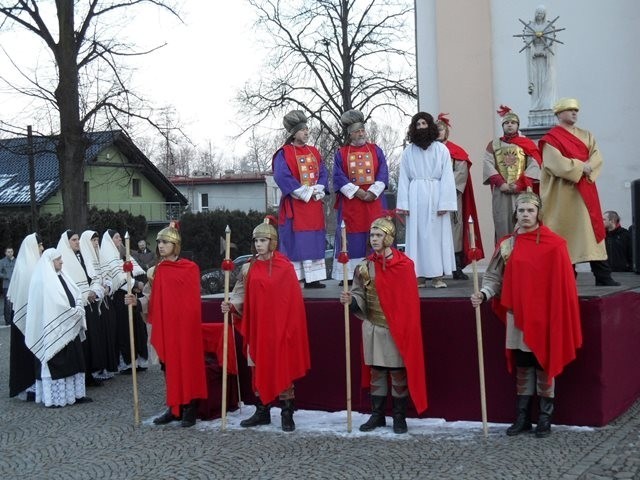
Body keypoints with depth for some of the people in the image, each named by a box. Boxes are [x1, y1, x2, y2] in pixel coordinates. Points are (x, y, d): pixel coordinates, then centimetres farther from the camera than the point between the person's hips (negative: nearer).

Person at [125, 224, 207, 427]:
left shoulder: (190, 268, -4)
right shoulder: (157, 270, 9)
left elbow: (193, 300, -4)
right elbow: (152, 300, 7)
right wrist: (136, 301, -8)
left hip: (184, 325, -5)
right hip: (164, 325, 5)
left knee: (187, 364, -2)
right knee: (169, 365, 8)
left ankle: (190, 409, 5)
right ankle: (174, 408, 17)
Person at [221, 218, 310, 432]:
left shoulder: (285, 267, -5)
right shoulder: (249, 268, 7)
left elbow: (294, 300, -6)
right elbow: (242, 296, 7)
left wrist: (290, 327, -11)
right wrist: (231, 305, -12)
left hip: (279, 327, -4)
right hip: (256, 327, 4)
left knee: (282, 368, 0)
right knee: (259, 368, 9)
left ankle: (287, 414, 8)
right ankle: (262, 412, 20)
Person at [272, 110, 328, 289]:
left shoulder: (314, 152, 14)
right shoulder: (284, 154, -4)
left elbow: (323, 173, 11)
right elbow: (282, 177, -16)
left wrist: (317, 191, -7)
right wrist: (305, 193, -16)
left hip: (314, 203, 6)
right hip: (294, 205, -6)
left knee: (314, 241, 5)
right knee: (295, 242, -7)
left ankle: (313, 278, 8)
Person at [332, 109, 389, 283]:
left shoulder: (376, 150, 11)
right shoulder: (341, 153, 8)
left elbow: (383, 174, 3)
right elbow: (339, 177, -2)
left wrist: (373, 192, -12)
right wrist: (357, 192, -14)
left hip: (374, 201, 1)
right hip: (350, 202, -1)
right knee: (352, 240, -2)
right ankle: (349, 275, 0)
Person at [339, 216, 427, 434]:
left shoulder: (404, 264, -7)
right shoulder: (365, 266, 3)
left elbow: (410, 300, -7)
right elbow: (360, 295, 3)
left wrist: (407, 328, -11)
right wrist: (351, 300, -20)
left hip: (397, 328, -3)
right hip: (373, 328, 3)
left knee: (399, 373, 5)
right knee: (376, 372, 11)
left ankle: (399, 417, 16)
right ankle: (377, 415, 21)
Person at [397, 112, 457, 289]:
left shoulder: (441, 149, 2)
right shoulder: (408, 152, 9)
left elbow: (447, 177, -2)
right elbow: (403, 178, 7)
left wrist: (444, 203, -9)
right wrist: (403, 203, -2)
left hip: (435, 195, -2)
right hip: (415, 196, 2)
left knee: (437, 233, -1)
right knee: (416, 234, 1)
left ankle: (437, 276, 3)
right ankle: (417, 275, 4)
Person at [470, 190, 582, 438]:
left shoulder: (554, 244, -6)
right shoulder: (507, 244, 6)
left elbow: (563, 283, -7)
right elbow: (495, 276, 6)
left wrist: (561, 317, -10)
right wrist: (483, 294, -13)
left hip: (544, 315, -4)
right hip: (518, 316, 4)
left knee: (544, 364, 3)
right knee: (522, 366, 11)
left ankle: (545, 418, 14)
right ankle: (522, 418, 19)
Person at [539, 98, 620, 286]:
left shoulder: (586, 136, 18)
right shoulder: (551, 139, -2)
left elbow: (597, 157, 5)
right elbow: (557, 164, -15)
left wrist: (588, 168, -14)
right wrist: (581, 166, -13)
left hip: (585, 191, 5)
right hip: (563, 193, -5)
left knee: (592, 229, -1)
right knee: (565, 232, -5)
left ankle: (603, 277, -4)